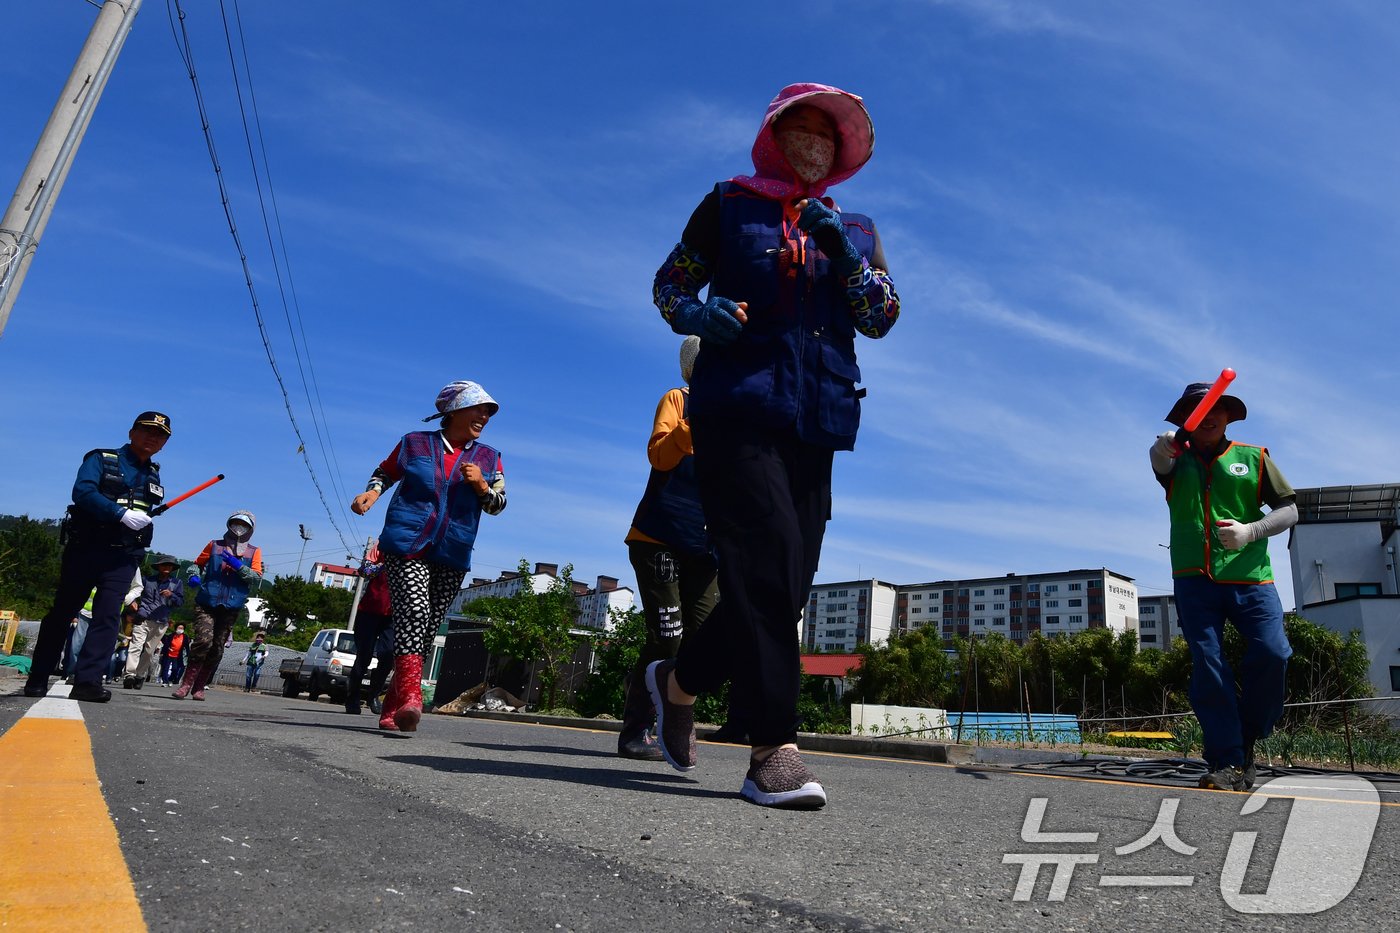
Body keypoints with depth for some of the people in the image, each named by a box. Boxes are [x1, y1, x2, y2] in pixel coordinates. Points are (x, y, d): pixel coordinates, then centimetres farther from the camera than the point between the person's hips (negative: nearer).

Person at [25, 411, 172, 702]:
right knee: (62, 612, 6)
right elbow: (83, 491, -18)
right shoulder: (102, 459, 0)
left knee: (108, 615, -9)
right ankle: (37, 678, 17)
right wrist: (121, 513, -27)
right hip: (85, 548, -3)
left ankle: (87, 680, -13)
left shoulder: (154, 475, 16)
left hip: (124, 557, 3)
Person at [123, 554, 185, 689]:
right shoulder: (147, 580, 11)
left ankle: (140, 676, 15)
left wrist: (171, 595, -13)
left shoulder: (177, 583, 10)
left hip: (161, 623, 1)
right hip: (143, 618, -1)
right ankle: (130, 675, -20)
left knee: (149, 652, 5)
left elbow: (181, 601, 6)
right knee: (136, 646, -14)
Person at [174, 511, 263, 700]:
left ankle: (199, 687, 18)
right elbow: (197, 564, 22)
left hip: (231, 607, 2)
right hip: (207, 603, -1)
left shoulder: (254, 552, 8)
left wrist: (238, 566, -16)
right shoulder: (214, 545, 10)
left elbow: (257, 578, -3)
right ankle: (186, 683, -11)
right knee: (203, 640, -21)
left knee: (217, 649, 5)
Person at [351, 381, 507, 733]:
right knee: (413, 611, -23)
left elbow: (498, 504, 8)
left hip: (453, 557, 3)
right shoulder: (415, 443, 6)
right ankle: (409, 697, -28)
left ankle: (391, 708, 15)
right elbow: (385, 472, 18)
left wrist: (481, 485, -11)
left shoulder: (489, 458, 11)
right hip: (405, 546, -3)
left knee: (428, 628, 4)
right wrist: (372, 492, -3)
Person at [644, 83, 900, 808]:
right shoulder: (729, 204, 15)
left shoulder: (856, 230, 23)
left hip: (816, 418, 4)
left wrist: (840, 249, -4)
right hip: (736, 404, -4)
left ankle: (678, 681, 24)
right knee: (766, 562, -19)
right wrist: (698, 314, -10)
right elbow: (669, 283, 12)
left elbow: (881, 319, 11)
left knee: (786, 580, 2)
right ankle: (773, 748, -14)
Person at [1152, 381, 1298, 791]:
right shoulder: (1178, 461, 12)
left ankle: (1247, 737, 10)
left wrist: (1251, 532, -13)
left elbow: (1289, 510, 8)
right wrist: (1163, 448, -40)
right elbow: (1160, 460, -14)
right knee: (1208, 665, -6)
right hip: (1194, 578, 0)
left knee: (1272, 654, -15)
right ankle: (1228, 763, -2)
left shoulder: (1254, 458, 12)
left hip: (1250, 576, 0)